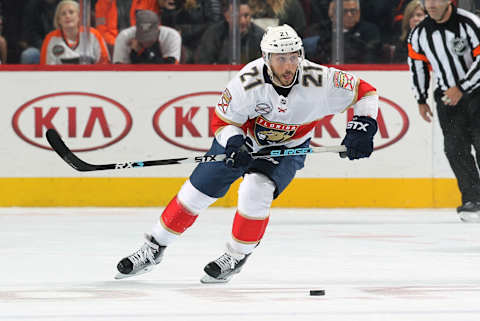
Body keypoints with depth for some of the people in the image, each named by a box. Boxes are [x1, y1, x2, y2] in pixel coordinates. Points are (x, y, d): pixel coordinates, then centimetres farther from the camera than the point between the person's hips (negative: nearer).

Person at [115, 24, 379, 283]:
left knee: (255, 192, -27)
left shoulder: (317, 80, -30)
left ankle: (236, 256, -5)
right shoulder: (248, 82, -31)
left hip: (288, 148, -1)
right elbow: (221, 122, -17)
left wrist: (362, 127, -28)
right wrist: (234, 144, -35)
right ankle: (154, 248, 20)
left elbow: (365, 92, -17)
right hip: (242, 138, 1)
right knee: (196, 192, 1)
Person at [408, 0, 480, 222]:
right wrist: (421, 100, 14)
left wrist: (461, 88, -21)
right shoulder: (420, 33, 0)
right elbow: (417, 63, 13)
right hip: (447, 97, 4)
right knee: (455, 148, -8)